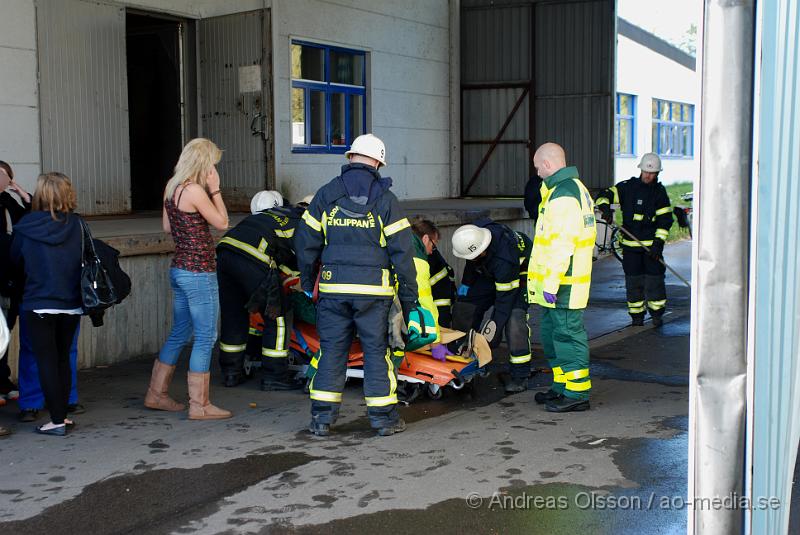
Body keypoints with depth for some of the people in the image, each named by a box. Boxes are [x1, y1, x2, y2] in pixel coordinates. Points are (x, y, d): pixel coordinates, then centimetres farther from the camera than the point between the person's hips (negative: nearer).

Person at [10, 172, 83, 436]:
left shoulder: (25, 227, -7)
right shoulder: (77, 225, -4)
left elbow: (15, 259, 5)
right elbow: (88, 260, 4)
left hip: (38, 304, -3)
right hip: (72, 304, 3)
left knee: (46, 362, 4)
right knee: (63, 359, 16)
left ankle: (57, 421, 3)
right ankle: (62, 413, 22)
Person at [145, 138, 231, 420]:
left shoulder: (171, 187, 9)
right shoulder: (195, 191, -18)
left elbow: (167, 226, 18)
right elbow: (222, 223, -9)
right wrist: (215, 189, -5)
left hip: (179, 268, 9)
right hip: (199, 272, -9)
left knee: (179, 333, 20)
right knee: (206, 338, -1)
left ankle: (156, 394, 28)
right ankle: (199, 405, 4)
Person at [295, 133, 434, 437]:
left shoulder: (326, 194, 4)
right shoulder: (385, 199, -1)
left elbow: (306, 241, 6)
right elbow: (402, 250, -3)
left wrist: (307, 282, 18)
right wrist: (409, 296, 3)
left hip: (333, 287, 2)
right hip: (374, 288, -2)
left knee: (331, 350, 9)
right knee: (377, 352, 7)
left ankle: (322, 418, 11)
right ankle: (383, 418, 12)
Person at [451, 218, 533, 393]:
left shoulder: (505, 260, -43)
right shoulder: (475, 234, -24)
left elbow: (505, 298, -32)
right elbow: (471, 263, 2)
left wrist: (494, 327, -26)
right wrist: (465, 284, 6)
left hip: (521, 271, -8)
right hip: (491, 273, 8)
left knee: (514, 317, -23)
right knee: (467, 304, 3)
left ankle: (520, 374, -14)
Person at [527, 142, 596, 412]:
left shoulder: (563, 195, -18)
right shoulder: (577, 187, 17)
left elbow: (561, 244, -24)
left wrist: (551, 283, -22)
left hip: (563, 285, -11)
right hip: (565, 281, 11)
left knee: (567, 334, -4)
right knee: (551, 332, 18)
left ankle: (577, 393, 3)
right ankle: (562, 387, 27)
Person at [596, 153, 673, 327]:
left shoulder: (659, 192, 0)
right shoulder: (628, 187, 2)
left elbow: (665, 220, -4)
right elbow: (604, 196, -1)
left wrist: (658, 243, -13)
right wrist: (605, 208, -23)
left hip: (652, 244, -1)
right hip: (630, 244, 1)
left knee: (654, 280, -1)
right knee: (633, 281, 6)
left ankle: (657, 315, 15)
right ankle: (637, 317, 16)